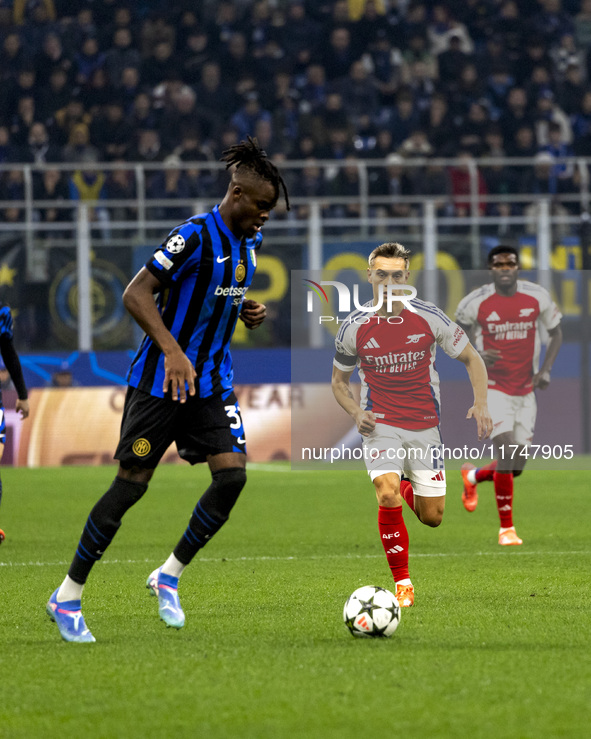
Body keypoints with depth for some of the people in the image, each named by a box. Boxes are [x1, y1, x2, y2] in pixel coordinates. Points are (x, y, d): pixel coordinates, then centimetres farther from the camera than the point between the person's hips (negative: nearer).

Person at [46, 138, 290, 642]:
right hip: (161, 382, -7)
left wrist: (246, 312, 3)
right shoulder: (195, 236, -18)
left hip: (212, 382, 7)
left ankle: (169, 576, 8)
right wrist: (172, 351, -33)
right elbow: (136, 294, -22)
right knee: (132, 483, -5)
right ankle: (67, 597, 7)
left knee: (232, 474, -10)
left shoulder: (248, 241, 8)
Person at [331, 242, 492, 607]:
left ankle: (407, 488, 40)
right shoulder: (355, 327, -6)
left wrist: (481, 403, -13)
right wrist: (356, 413, -10)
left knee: (432, 517, 2)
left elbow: (472, 358, 2)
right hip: (381, 424, -1)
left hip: (424, 425, 1)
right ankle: (403, 583, -12)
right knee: (387, 495, -25)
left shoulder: (429, 318, -9)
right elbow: (340, 381, 9)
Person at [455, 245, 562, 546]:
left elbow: (556, 332, 11)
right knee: (507, 453, -19)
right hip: (494, 390, -4)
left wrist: (545, 370, -3)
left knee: (516, 466, 6)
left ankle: (473, 476, 40)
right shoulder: (476, 302, -9)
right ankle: (506, 528, -7)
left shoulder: (537, 298, -3)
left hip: (526, 391, 4)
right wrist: (476, 357, -12)